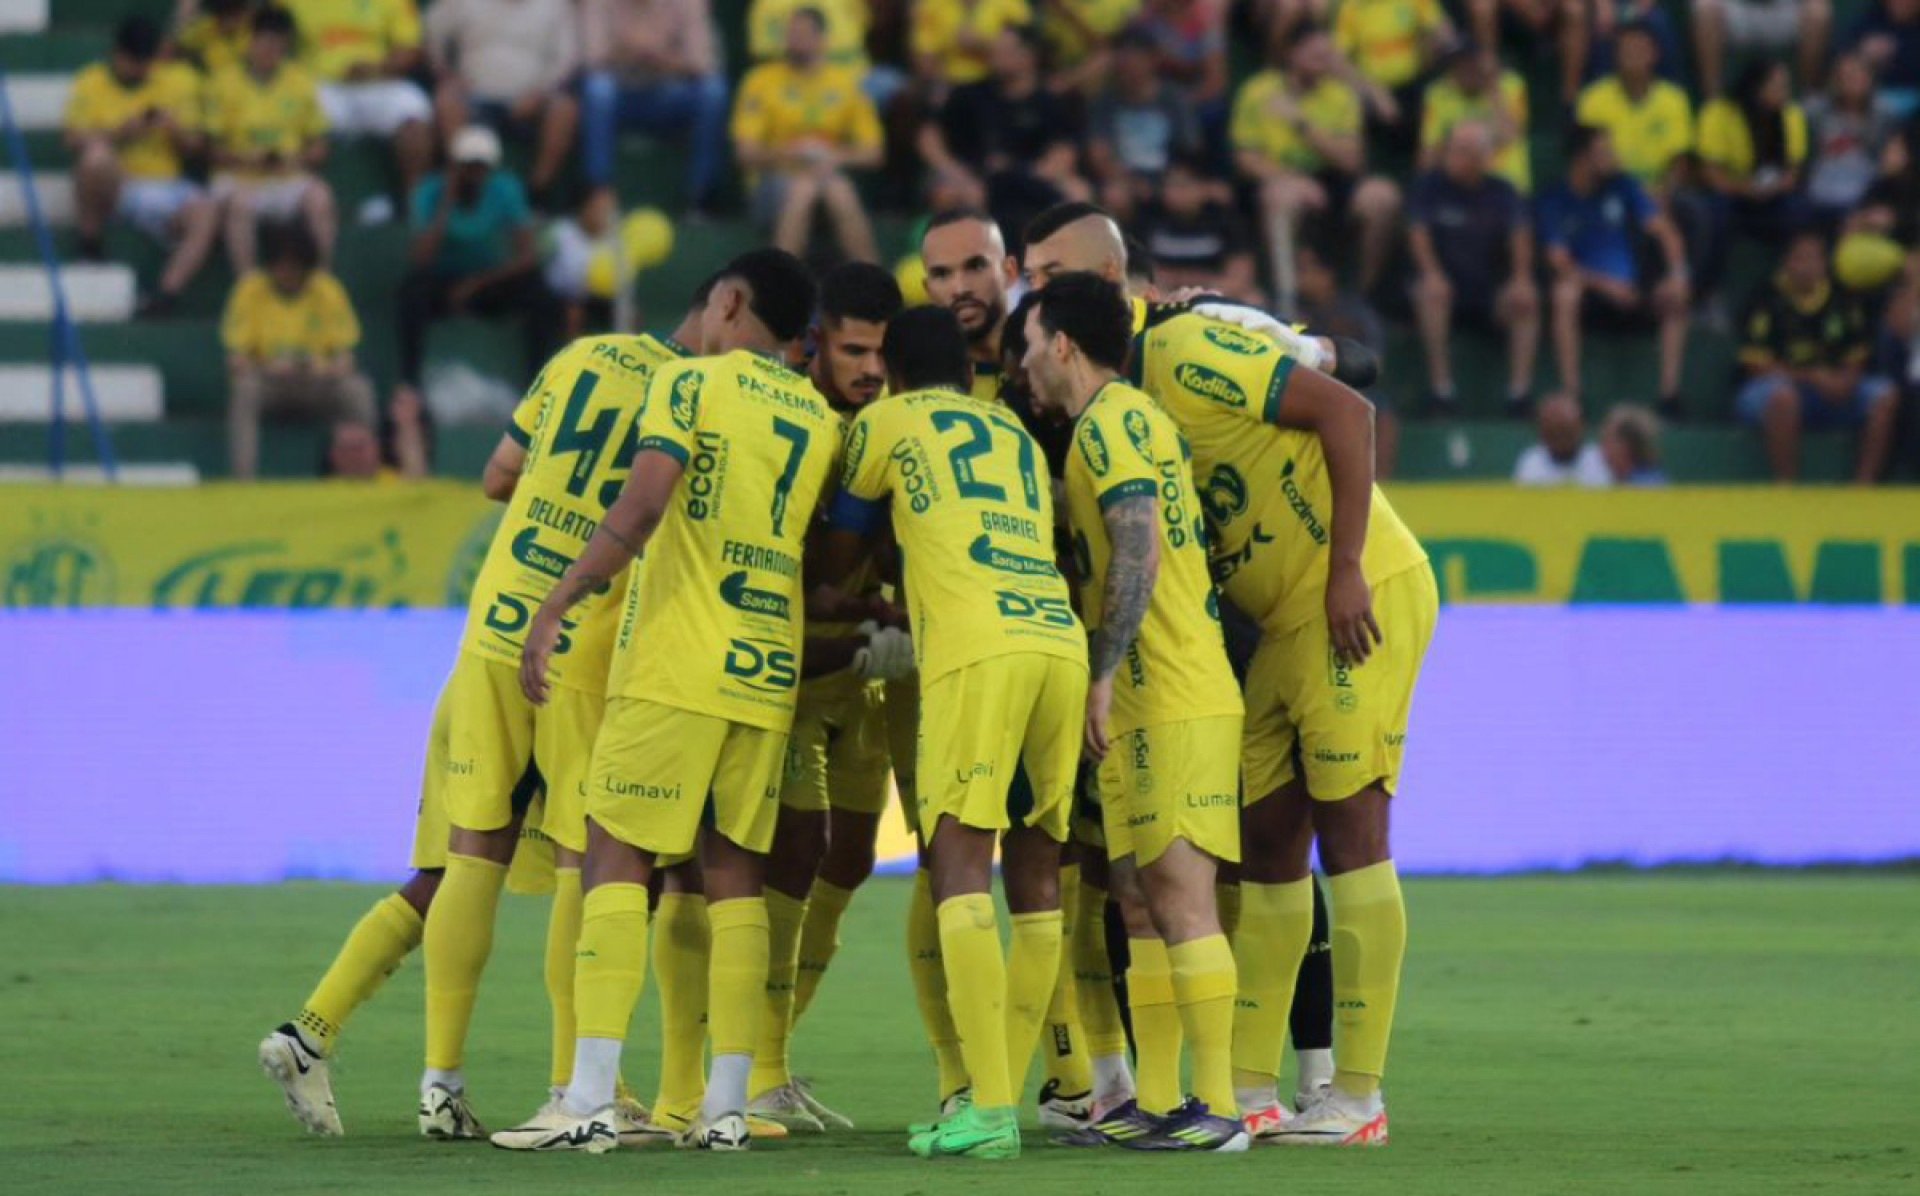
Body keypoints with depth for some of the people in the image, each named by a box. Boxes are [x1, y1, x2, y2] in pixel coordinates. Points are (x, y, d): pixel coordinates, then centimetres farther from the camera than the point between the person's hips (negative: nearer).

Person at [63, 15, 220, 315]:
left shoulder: (177, 81, 11)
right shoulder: (90, 84, 6)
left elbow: (192, 147, 11)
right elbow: (75, 139, -5)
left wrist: (174, 128, -11)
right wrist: (119, 133, -19)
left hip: (165, 185, 2)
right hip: (112, 188, -2)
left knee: (205, 212, -29)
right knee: (97, 155, -37)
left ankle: (167, 293, -40)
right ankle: (89, 244, -15)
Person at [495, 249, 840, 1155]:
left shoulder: (694, 384, -4)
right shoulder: (824, 421, 14)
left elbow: (640, 508, -16)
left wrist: (557, 607, -16)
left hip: (676, 667, -5)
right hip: (769, 672, 5)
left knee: (616, 861, -3)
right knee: (735, 876, 10)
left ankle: (590, 1102, -12)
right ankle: (726, 1106, 4)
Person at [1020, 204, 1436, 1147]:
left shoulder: (1187, 354, -15)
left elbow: (1345, 412, -18)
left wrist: (1345, 570, -21)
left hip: (1361, 597, -9)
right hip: (1285, 623, 9)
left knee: (1349, 826, -8)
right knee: (1268, 840, 9)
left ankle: (1360, 1096, -7)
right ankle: (1248, 1088, 12)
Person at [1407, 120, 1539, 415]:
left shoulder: (1502, 192, 7)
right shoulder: (1430, 186, 3)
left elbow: (1520, 233, -9)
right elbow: (1418, 233, -10)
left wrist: (1521, 279, -28)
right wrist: (1431, 274, -30)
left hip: (1488, 293, 1)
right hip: (1444, 280, -1)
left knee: (1526, 301, -27)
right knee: (1432, 293, -35)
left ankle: (1520, 387, -32)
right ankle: (1441, 386, -35)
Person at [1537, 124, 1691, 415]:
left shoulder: (1621, 187, 7)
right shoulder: (1553, 203, -2)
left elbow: (1663, 230, 1)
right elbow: (1560, 263, -12)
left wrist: (1677, 274, -18)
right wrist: (1605, 283, -26)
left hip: (1630, 291, 3)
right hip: (1589, 293, -3)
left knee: (1675, 299, -25)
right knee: (1565, 293, -37)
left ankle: (1669, 392, -23)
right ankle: (1570, 394, -35)